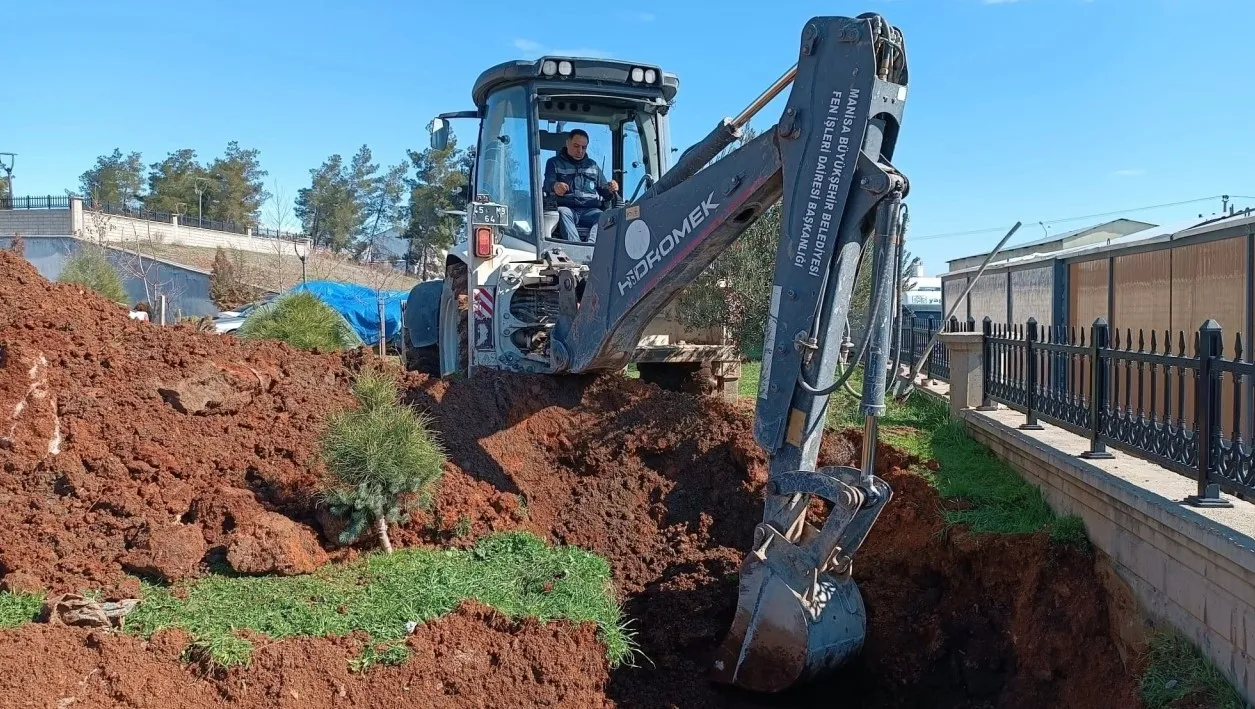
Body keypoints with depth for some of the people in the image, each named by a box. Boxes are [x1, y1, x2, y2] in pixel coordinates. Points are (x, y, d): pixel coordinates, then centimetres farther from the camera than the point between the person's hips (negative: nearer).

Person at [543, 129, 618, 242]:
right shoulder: (554, 163, 18)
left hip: (590, 210, 2)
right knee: (563, 213, -38)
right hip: (566, 207, -2)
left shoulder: (592, 165, 29)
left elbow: (603, 190, 25)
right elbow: (548, 182, -1)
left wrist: (610, 189, -2)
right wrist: (555, 186, -28)